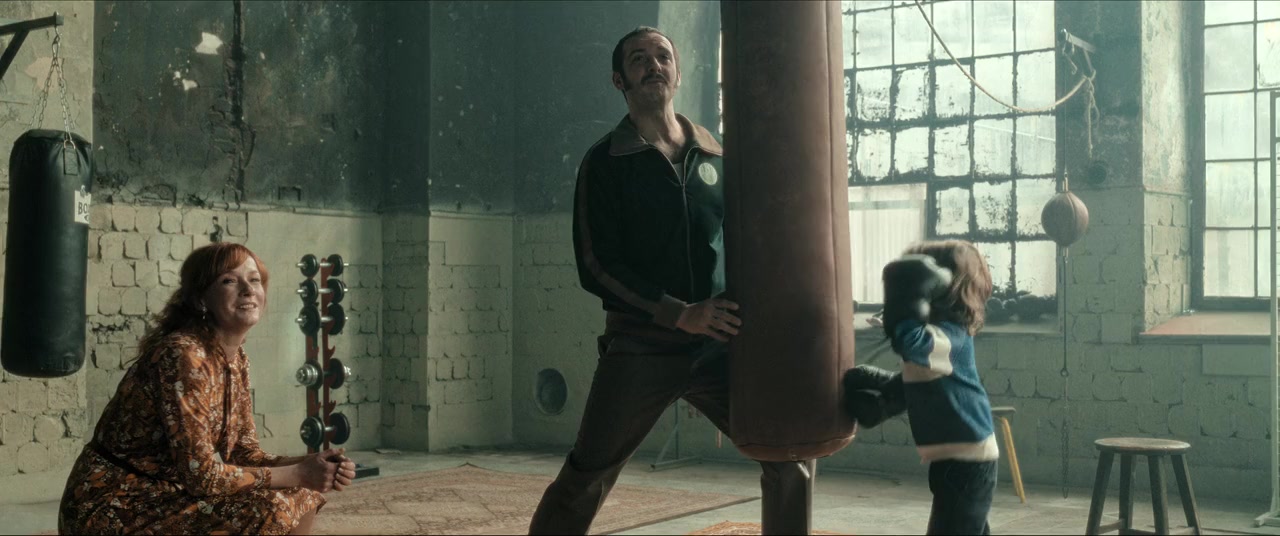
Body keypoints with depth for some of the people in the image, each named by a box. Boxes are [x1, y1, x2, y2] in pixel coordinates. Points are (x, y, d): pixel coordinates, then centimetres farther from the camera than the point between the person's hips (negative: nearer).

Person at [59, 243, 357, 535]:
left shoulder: (236, 358, 6)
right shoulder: (183, 356, -22)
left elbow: (245, 453, 7)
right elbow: (201, 474, -24)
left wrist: (308, 465, -11)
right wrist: (297, 474, -18)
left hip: (168, 493, 9)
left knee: (303, 497, 5)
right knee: (271, 509, -24)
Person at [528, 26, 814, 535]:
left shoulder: (713, 155, 9)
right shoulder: (605, 162, -1)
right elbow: (596, 267, -9)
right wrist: (680, 314, -18)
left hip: (719, 348, 3)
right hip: (640, 349, -3)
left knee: (791, 455, 0)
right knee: (583, 481, 0)